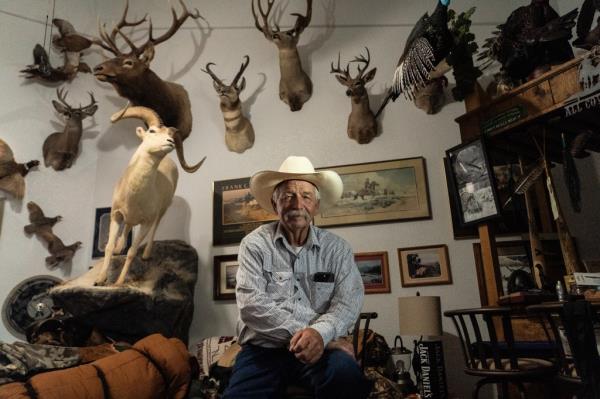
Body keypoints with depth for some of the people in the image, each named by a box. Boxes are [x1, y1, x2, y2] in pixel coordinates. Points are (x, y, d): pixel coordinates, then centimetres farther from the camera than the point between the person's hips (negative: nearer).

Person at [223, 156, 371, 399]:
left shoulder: (337, 248, 5)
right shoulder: (254, 244, 1)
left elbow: (348, 300, -4)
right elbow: (251, 303, -10)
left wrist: (320, 333, -24)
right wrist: (300, 333, -18)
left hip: (319, 348, 2)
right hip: (263, 349, -1)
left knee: (346, 374, -28)